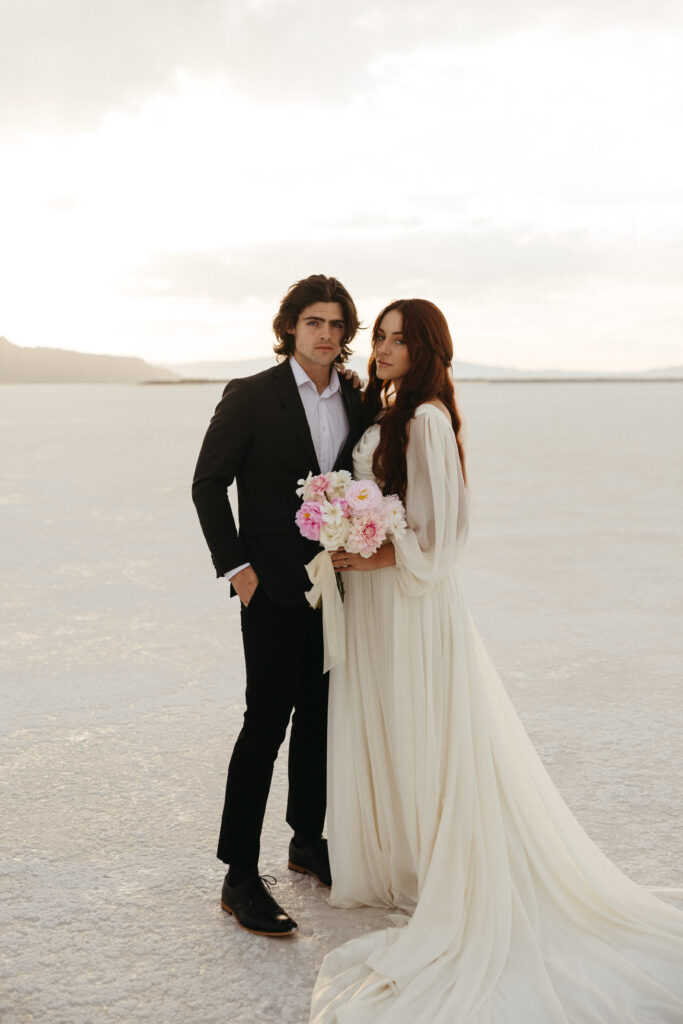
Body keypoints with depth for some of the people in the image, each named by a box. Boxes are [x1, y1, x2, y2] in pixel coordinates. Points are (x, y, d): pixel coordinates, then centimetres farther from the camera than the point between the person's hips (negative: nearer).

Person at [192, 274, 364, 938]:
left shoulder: (357, 401, 9)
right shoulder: (251, 397, -5)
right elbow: (208, 483, -4)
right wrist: (235, 566, -10)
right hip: (275, 586, -5)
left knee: (319, 715, 14)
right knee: (268, 720, -5)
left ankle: (309, 840, 31)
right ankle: (240, 877, 4)